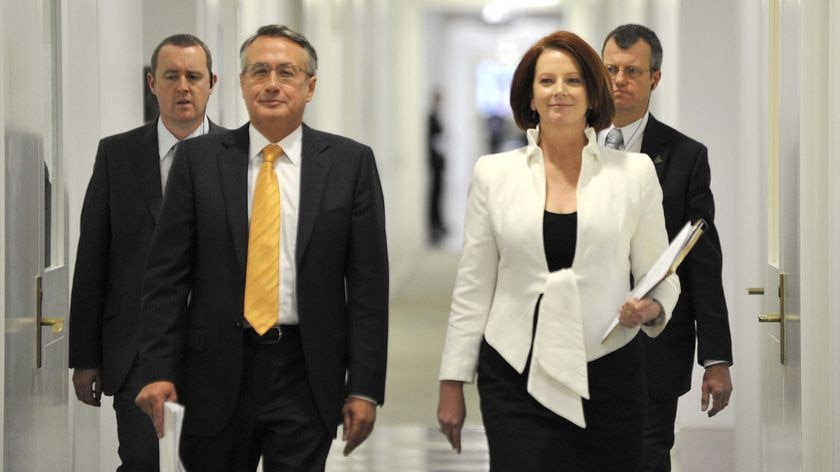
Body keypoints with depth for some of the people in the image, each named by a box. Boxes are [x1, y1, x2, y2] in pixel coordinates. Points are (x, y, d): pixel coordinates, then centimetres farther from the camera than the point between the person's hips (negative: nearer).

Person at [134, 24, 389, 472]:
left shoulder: (350, 162, 1)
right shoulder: (199, 159, 3)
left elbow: (368, 283, 0)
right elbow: (166, 274, 2)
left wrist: (365, 386, -5)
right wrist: (159, 370, -7)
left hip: (307, 373, -1)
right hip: (218, 369, 1)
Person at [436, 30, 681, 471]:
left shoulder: (635, 171, 4)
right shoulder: (494, 173, 5)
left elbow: (661, 276, 8)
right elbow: (472, 287, 7)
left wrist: (652, 309, -14)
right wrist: (452, 383, 5)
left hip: (608, 374, 0)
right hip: (515, 380, 0)